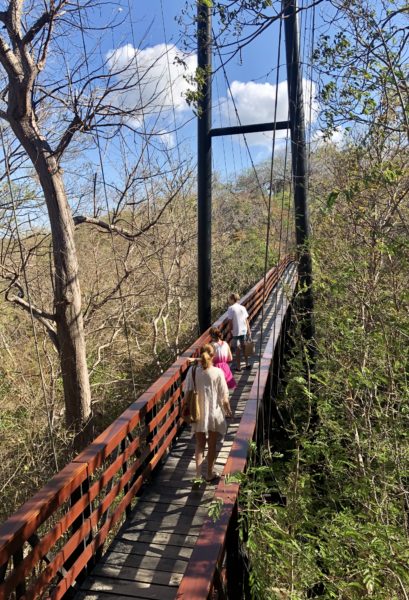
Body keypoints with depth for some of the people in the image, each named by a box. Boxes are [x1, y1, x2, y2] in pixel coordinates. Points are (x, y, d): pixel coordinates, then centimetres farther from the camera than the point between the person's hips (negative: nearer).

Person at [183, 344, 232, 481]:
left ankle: (198, 475, 18)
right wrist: (228, 410, 7)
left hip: (198, 413, 2)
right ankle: (210, 474, 29)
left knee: (200, 444, 17)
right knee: (212, 445, 15)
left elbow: (187, 392, -4)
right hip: (214, 412, -2)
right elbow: (224, 395, -9)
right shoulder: (217, 372, -15)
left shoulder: (192, 370, -10)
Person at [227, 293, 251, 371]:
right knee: (244, 347, 18)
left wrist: (230, 331, -6)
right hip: (244, 331, 5)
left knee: (237, 349, 5)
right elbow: (246, 320, 6)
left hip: (236, 332, -5)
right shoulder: (243, 308, 4)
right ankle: (247, 364, 26)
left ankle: (238, 367, 12)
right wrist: (248, 331, 13)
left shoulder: (231, 308, -11)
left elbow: (230, 322, -13)